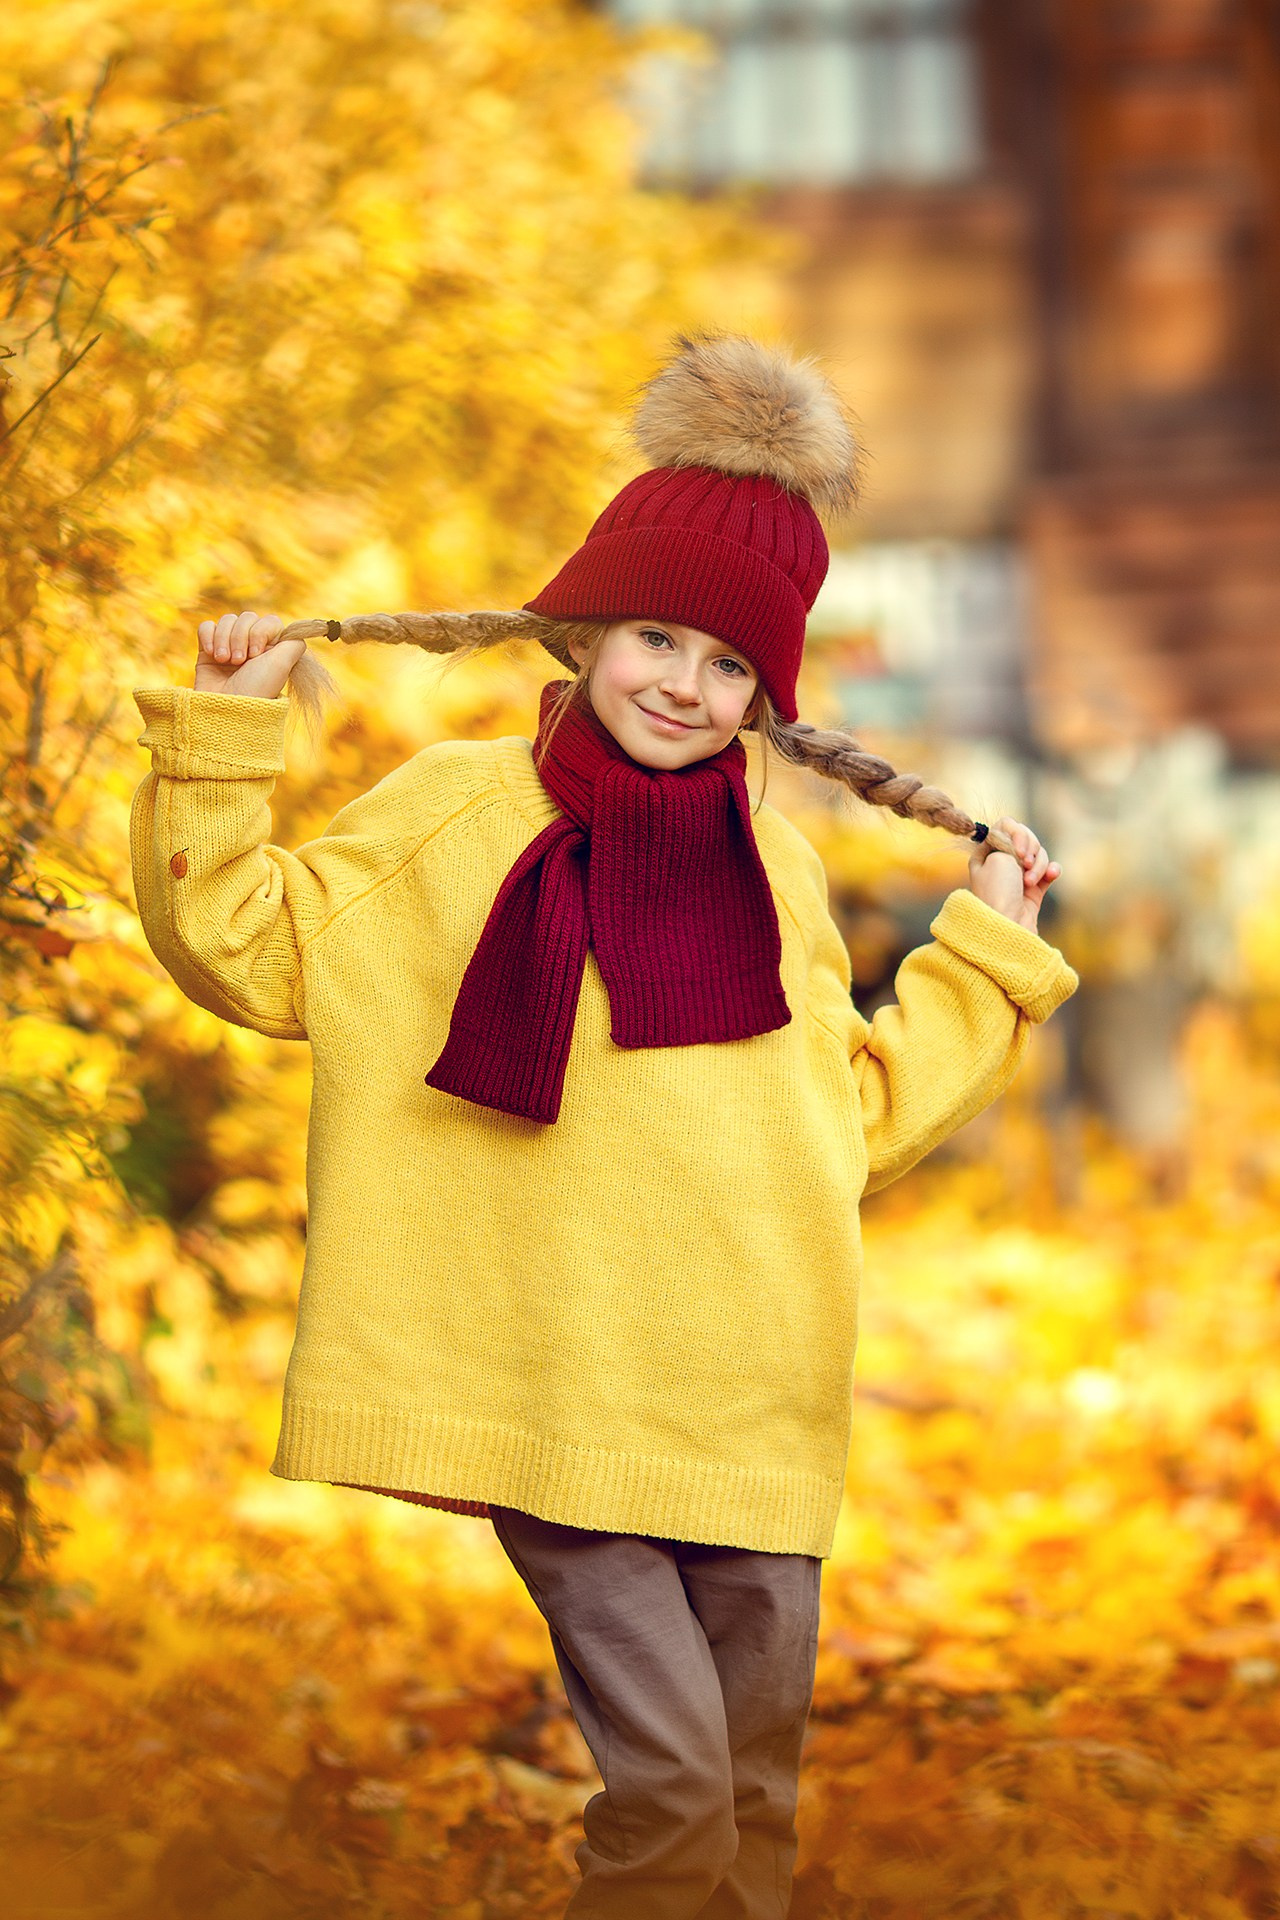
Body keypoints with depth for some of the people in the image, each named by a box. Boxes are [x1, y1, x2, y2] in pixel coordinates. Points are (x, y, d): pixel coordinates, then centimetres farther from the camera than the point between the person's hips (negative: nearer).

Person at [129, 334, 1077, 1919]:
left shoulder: (775, 867, 13)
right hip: (557, 1403, -4)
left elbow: (856, 1113, 20)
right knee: (665, 1785, -12)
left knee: (757, 1792, 9)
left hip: (757, 1412, 4)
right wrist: (222, 740, -5)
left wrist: (986, 955, 20)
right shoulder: (459, 813, 3)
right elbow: (248, 950, 2)